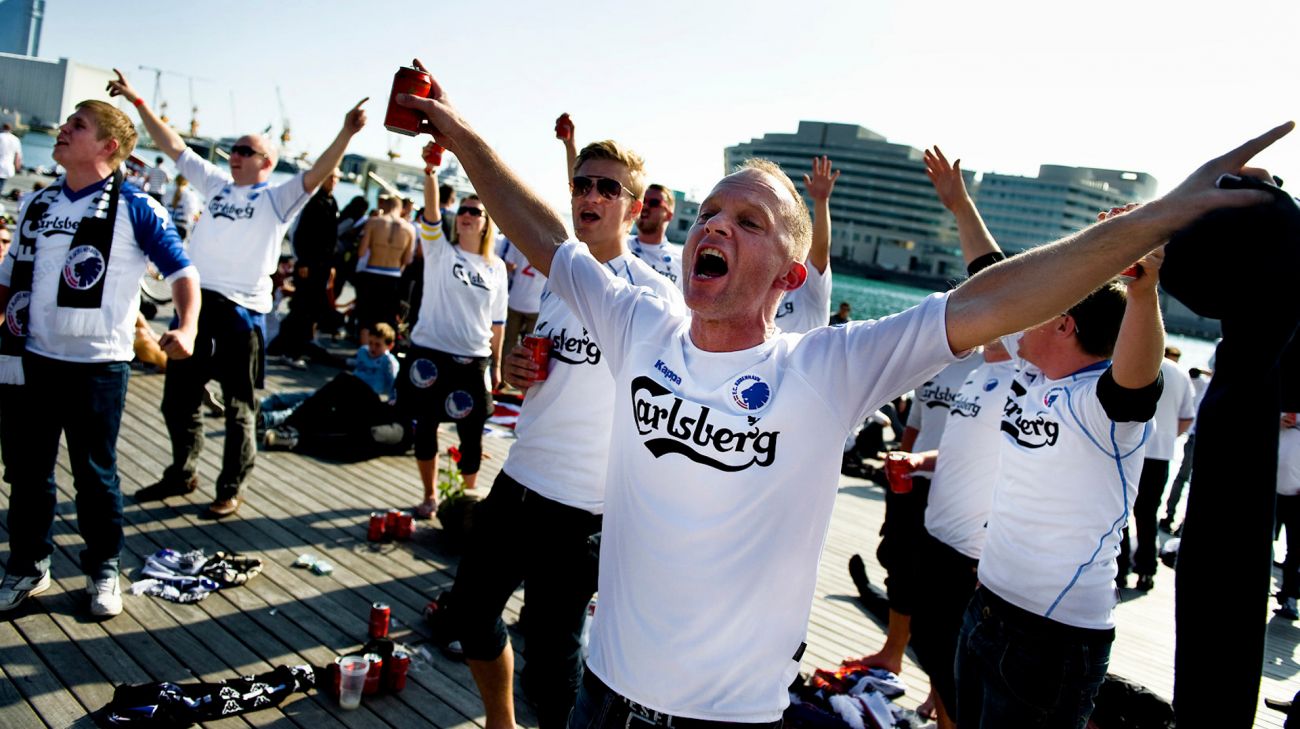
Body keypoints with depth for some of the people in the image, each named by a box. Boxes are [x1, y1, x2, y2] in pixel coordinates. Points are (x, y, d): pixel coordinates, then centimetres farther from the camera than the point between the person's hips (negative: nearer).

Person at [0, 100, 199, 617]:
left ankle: (103, 571, 22)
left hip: (97, 365, -5)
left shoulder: (134, 207, -4)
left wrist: (187, 327, -21)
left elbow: (181, 270, -6)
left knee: (95, 476, 6)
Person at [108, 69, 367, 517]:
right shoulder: (217, 183, 14)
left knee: (238, 407, 4)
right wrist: (138, 102, 15)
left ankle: (231, 488, 15)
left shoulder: (277, 198, -2)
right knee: (178, 398, 16)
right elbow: (174, 146, 18)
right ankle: (182, 474, 33)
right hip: (196, 303, 6)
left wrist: (346, 133, -30)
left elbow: (318, 174, -16)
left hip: (241, 311, -6)